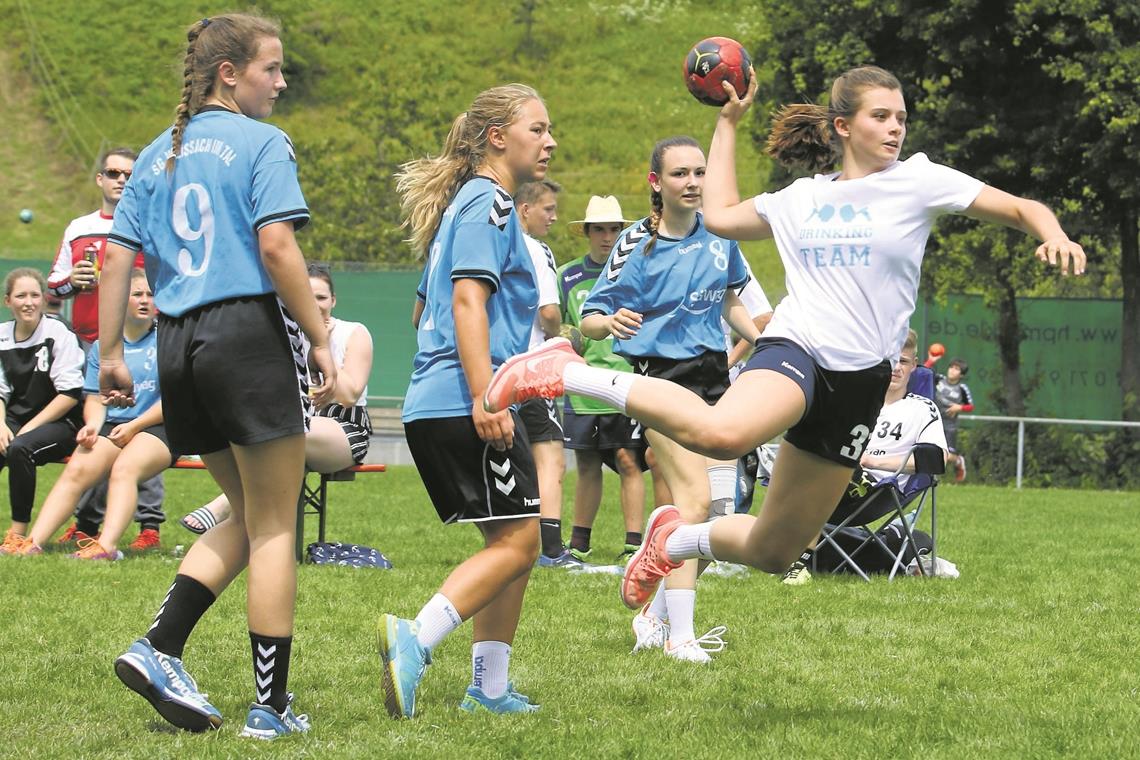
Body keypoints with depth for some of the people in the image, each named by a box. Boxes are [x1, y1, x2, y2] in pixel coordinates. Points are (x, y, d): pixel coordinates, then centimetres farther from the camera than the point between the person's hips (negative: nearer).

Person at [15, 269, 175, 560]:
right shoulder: (102, 346, 17)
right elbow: (95, 399, 14)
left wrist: (134, 426, -11)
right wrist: (92, 425, -9)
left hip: (157, 427, -4)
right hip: (113, 427, 4)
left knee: (124, 468, -33)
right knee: (75, 470, -22)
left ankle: (107, 547, -48)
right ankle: (34, 542, -32)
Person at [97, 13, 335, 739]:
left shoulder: (160, 154, 14)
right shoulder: (262, 143, -5)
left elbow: (117, 256, 11)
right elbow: (277, 247, -16)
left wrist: (110, 353, 14)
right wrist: (321, 340, -12)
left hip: (179, 344, 7)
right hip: (250, 332, -7)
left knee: (248, 517, 19)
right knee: (275, 527, 1)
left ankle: (159, 648, 3)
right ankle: (272, 707, 2)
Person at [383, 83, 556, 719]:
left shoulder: (466, 202, 23)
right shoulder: (489, 202, -6)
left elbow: (424, 310, 30)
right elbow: (468, 297, -18)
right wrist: (484, 396, -26)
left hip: (433, 405, 10)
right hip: (468, 402, -10)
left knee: (514, 544, 13)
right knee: (518, 542, -12)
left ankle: (490, 687, 13)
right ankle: (414, 640, -24)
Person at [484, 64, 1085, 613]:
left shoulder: (919, 182, 6)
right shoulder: (800, 198, 13)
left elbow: (1023, 209, 6)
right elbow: (720, 215, 29)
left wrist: (1054, 235, -16)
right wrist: (727, 122, 31)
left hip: (860, 381, 2)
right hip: (796, 350, -2)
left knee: (773, 552, 7)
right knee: (722, 433, -41)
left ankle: (676, 539, 38)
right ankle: (570, 374, -26)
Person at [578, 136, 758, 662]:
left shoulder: (719, 234, 5)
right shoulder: (637, 244, -10)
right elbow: (588, 321, -11)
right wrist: (610, 323, -33)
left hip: (714, 375, 6)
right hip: (663, 377, -6)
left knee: (719, 511, 4)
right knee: (695, 500, -17)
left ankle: (656, 615, 19)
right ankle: (678, 635, -12)